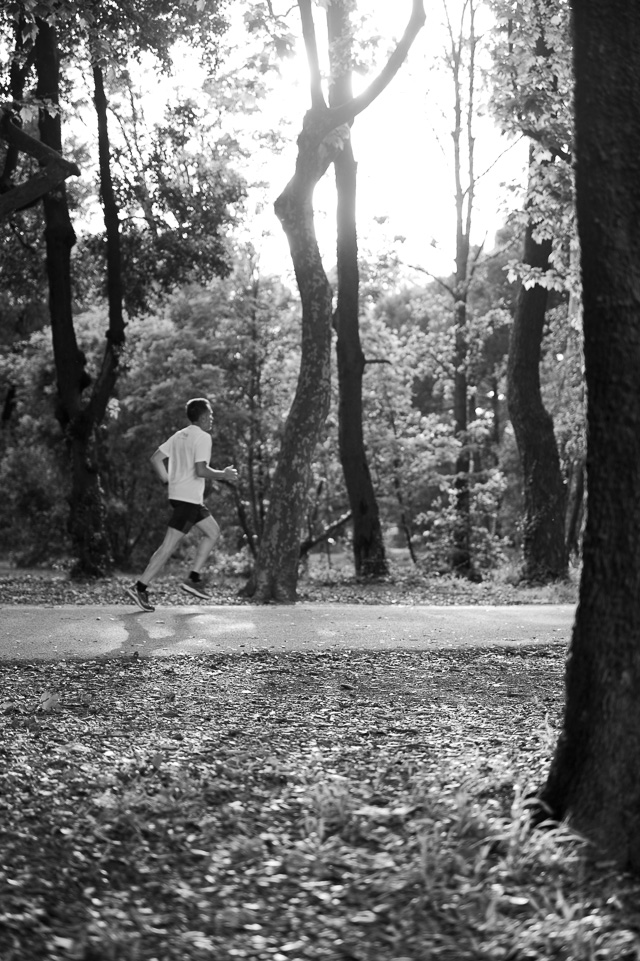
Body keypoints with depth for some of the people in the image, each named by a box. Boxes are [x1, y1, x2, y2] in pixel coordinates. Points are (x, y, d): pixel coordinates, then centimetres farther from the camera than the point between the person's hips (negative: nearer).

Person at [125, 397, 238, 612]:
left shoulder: (179, 435, 14)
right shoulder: (202, 437, -11)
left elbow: (156, 459, 13)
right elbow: (201, 470, -21)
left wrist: (169, 481, 16)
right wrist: (224, 475, -8)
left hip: (177, 494, 9)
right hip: (188, 499, -9)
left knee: (213, 532, 14)